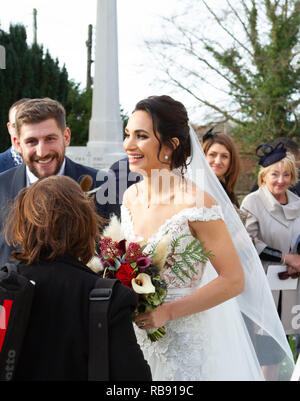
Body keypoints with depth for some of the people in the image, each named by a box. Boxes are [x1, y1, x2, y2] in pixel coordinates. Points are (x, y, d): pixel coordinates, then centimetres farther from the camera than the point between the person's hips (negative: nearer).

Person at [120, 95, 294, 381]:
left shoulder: (196, 203, -21)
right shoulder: (131, 196, -1)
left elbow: (233, 280, -19)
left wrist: (166, 312, -21)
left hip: (188, 343, -6)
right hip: (141, 331, 6)